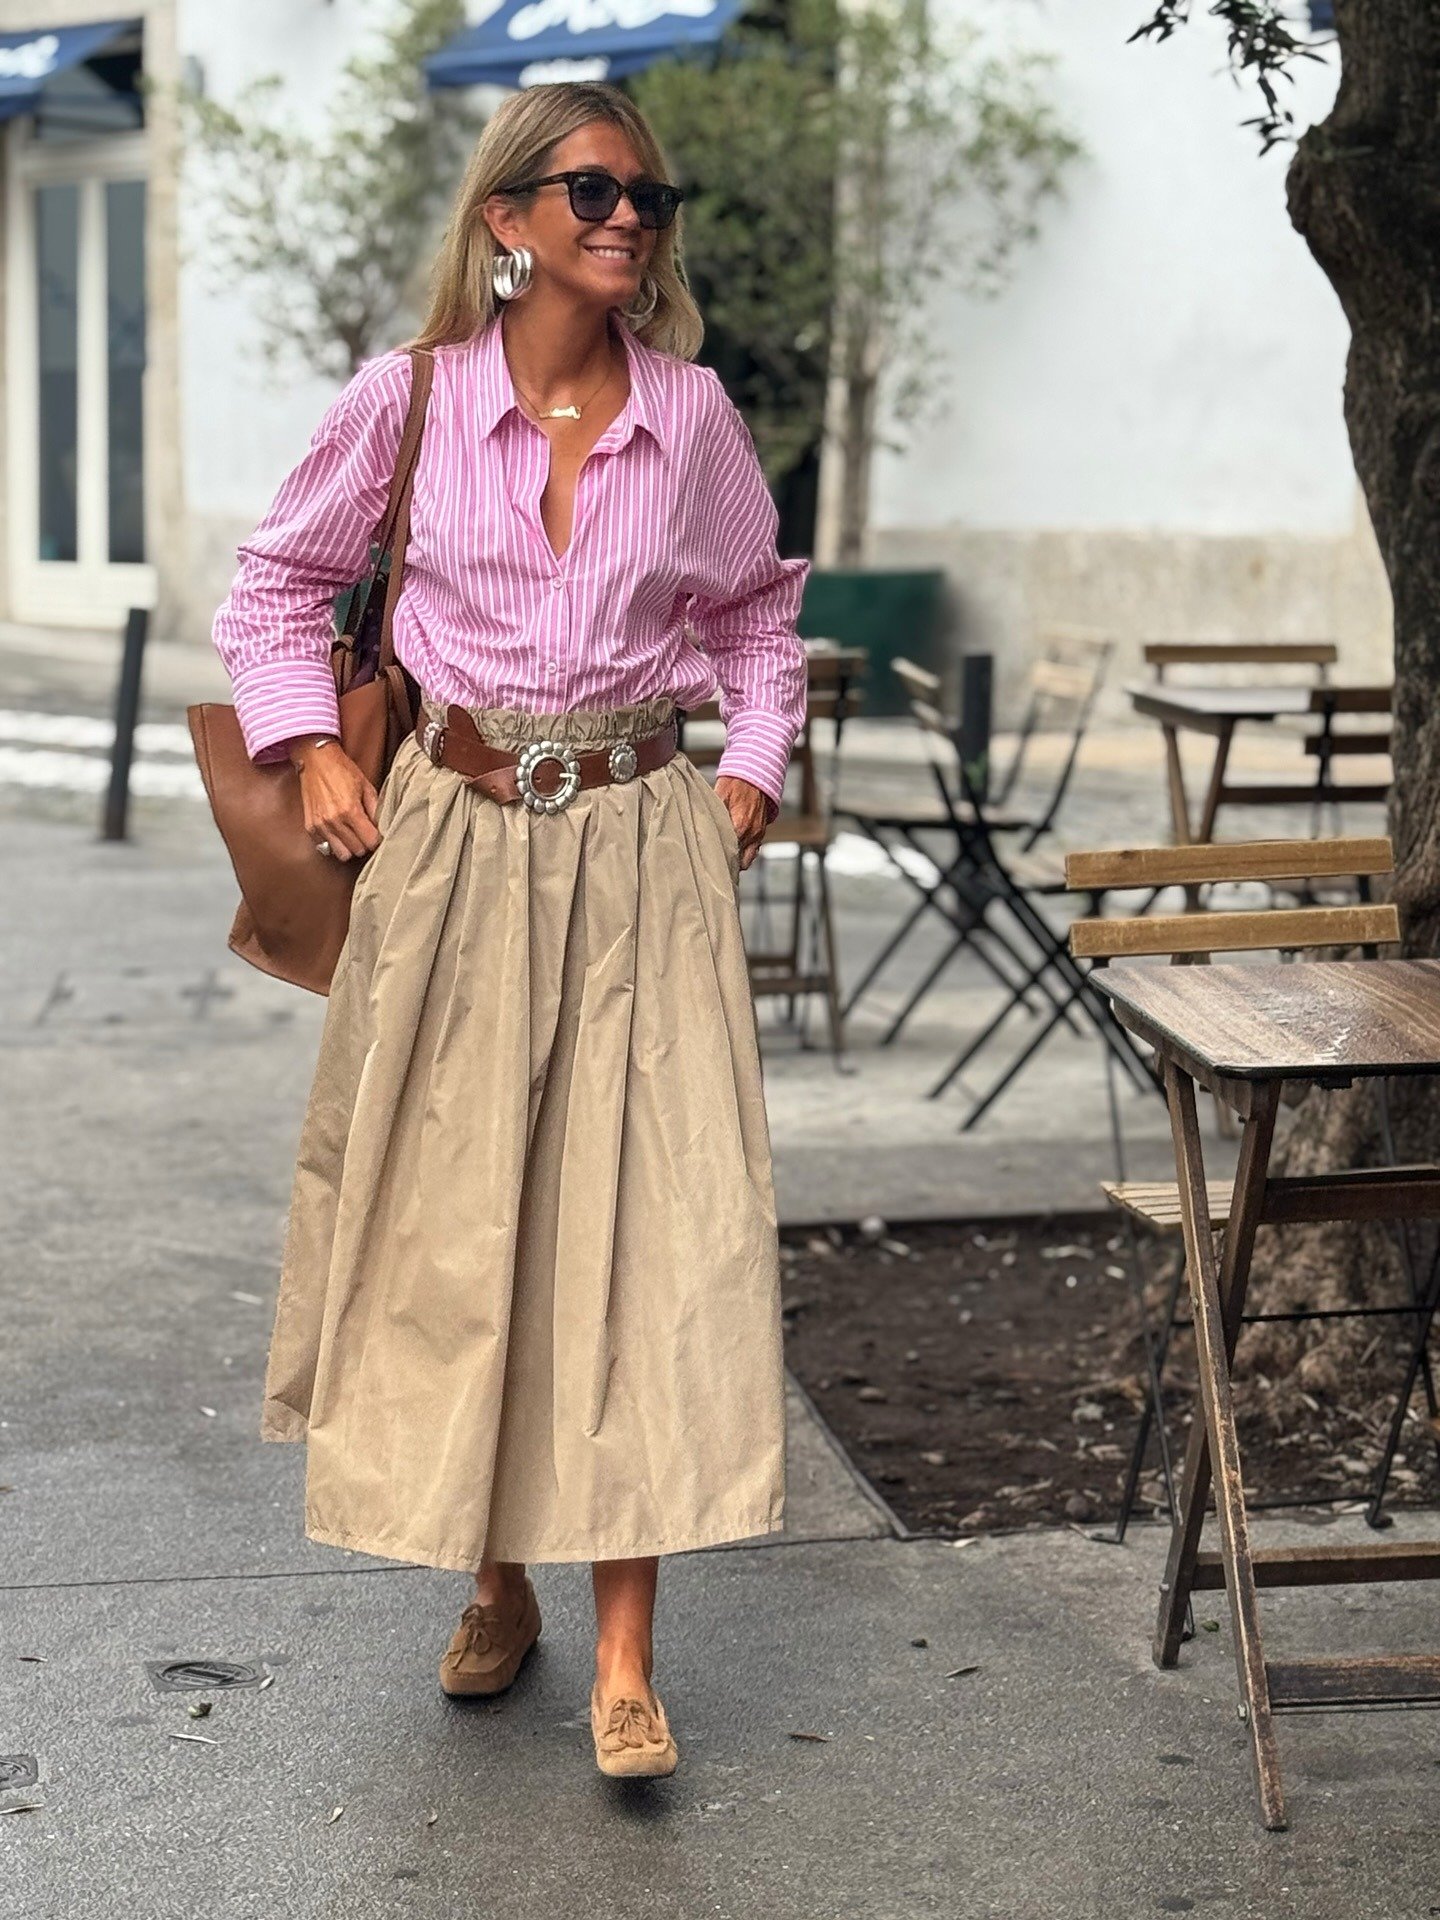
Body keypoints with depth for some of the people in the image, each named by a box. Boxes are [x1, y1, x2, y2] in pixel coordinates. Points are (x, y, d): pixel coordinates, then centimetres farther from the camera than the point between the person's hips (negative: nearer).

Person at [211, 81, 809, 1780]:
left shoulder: (692, 414, 4)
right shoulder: (411, 401, 0)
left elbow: (756, 607, 20)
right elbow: (279, 579, 13)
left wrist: (752, 768, 8)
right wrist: (311, 751, 1)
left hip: (642, 845, 0)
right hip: (453, 841, 0)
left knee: (644, 1218, -7)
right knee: (450, 1218, 5)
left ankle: (624, 1650, -3)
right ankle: (496, 1586, 24)